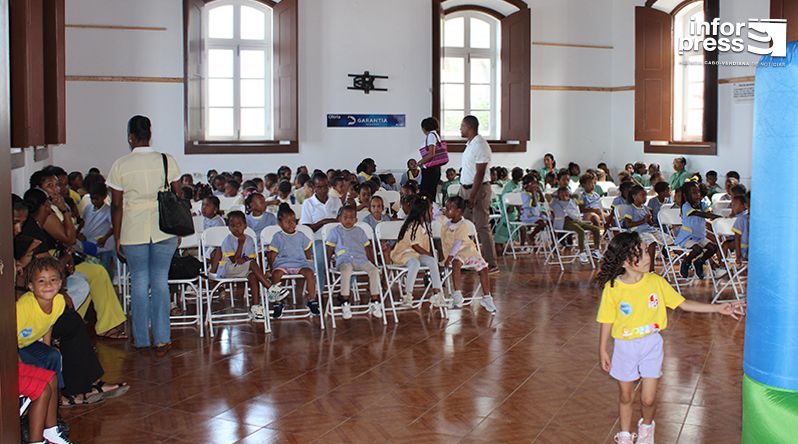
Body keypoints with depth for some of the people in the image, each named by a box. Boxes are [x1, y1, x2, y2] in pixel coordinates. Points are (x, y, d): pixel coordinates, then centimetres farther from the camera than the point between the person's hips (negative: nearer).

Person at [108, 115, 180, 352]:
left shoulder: (120, 165, -5)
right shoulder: (167, 161, 0)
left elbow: (116, 205, -3)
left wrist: (118, 238, 4)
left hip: (134, 232, -1)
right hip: (164, 230, 1)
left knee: (139, 281, 10)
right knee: (160, 281, 7)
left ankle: (141, 339, 18)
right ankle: (162, 339, 6)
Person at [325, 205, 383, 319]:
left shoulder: (360, 231, 25)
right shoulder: (335, 231, 17)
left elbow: (367, 248, 24)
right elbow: (329, 250, 13)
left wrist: (373, 262, 14)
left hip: (361, 259, 3)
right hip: (344, 260, -3)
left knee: (374, 270, -25)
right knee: (346, 270, -39)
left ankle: (375, 301, -20)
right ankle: (345, 303, -33)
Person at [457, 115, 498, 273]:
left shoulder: (480, 145, -16)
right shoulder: (470, 143, 14)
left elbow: (479, 174, -21)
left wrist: (472, 196, -24)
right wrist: (463, 191, 16)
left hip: (478, 189, -10)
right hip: (466, 188, 10)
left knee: (482, 227, -8)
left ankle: (491, 264, -4)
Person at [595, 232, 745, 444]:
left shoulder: (656, 282, -9)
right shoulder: (612, 288, -15)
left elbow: (684, 304, -3)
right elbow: (607, 322, -4)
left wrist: (718, 308, -9)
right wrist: (603, 350, 0)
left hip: (651, 344, 1)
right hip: (624, 347, -1)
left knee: (648, 398, 2)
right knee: (626, 396, 15)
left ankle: (646, 426, 36)